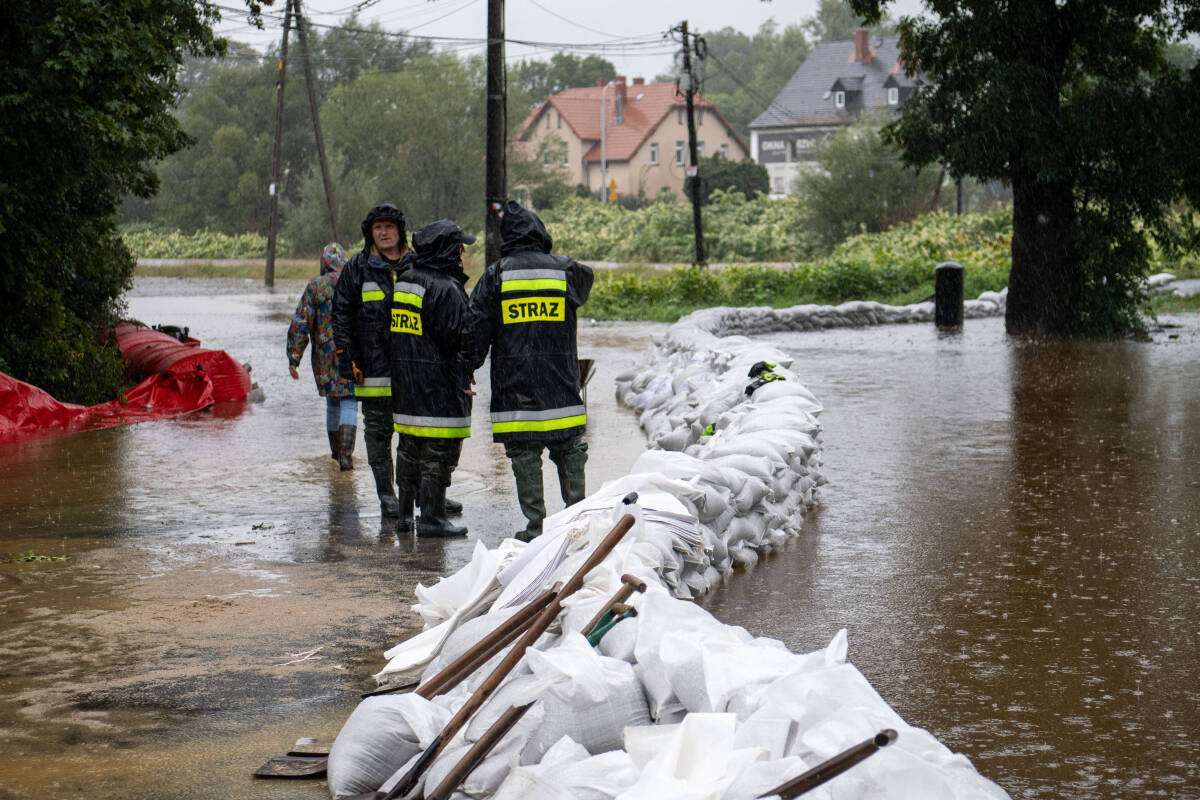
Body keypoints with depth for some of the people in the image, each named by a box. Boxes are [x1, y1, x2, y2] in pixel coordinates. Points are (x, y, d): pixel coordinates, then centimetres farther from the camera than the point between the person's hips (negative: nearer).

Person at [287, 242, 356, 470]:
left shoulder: (314, 287, -1)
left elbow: (300, 325, -4)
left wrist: (293, 358, -1)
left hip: (325, 357, 2)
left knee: (332, 402, 18)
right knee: (349, 403, -1)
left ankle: (336, 451, 31)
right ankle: (345, 455, -16)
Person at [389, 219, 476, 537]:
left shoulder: (404, 281, 11)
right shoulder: (446, 289, -16)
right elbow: (457, 338, -17)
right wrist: (461, 379, -6)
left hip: (404, 382, 9)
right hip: (438, 384, -9)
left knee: (410, 448, 16)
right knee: (439, 450, -2)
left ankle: (405, 512, 21)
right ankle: (431, 517, -1)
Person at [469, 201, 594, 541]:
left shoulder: (495, 275, -3)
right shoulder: (565, 270, 0)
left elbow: (477, 329, -3)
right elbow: (584, 285, 24)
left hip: (514, 387, -1)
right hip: (561, 387, 1)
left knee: (525, 457, 2)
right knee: (570, 453, 11)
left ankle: (535, 528, 2)